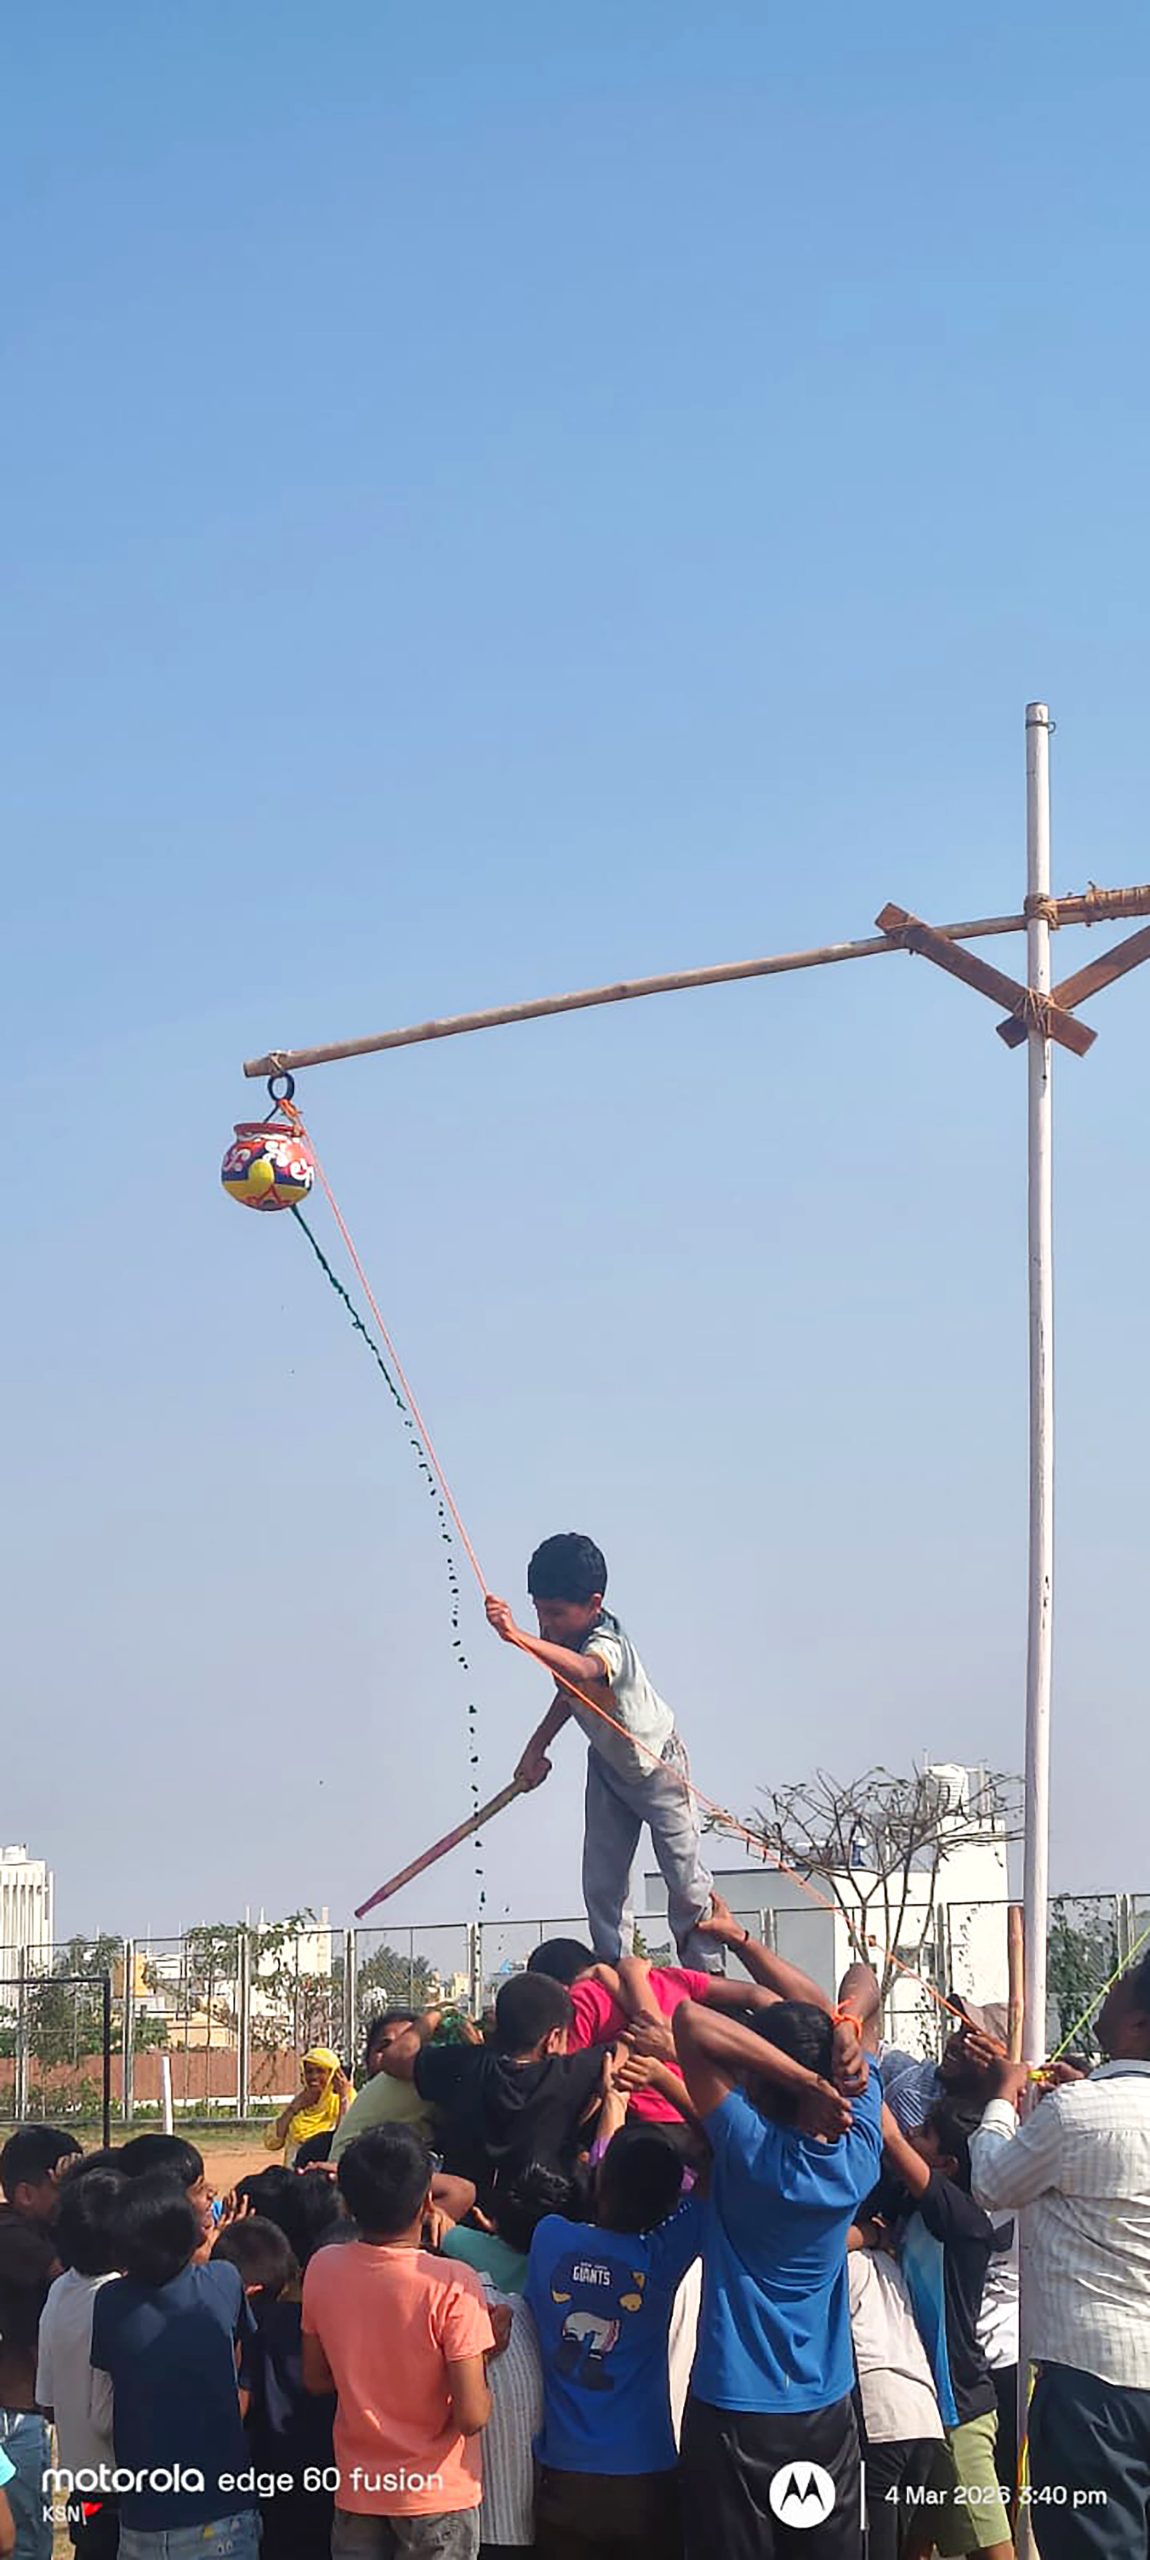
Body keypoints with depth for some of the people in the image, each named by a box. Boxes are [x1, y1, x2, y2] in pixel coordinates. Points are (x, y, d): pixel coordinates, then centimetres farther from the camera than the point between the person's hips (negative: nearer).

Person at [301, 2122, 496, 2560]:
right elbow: (472, 2416, -21)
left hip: (356, 2490, 3)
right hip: (437, 2493, -3)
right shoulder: (452, 2286, -22)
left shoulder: (322, 2270, -9)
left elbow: (315, 2378, 4)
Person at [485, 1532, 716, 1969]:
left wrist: (518, 1637, -79)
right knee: (601, 1884, 4)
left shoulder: (607, 1645, -38)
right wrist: (536, 1748, 2)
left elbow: (582, 1669, -65)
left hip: (657, 1765, -7)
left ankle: (705, 1975, 15)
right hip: (606, 1764, 7)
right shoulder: (557, 1636, -15)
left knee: (686, 1883, -1)